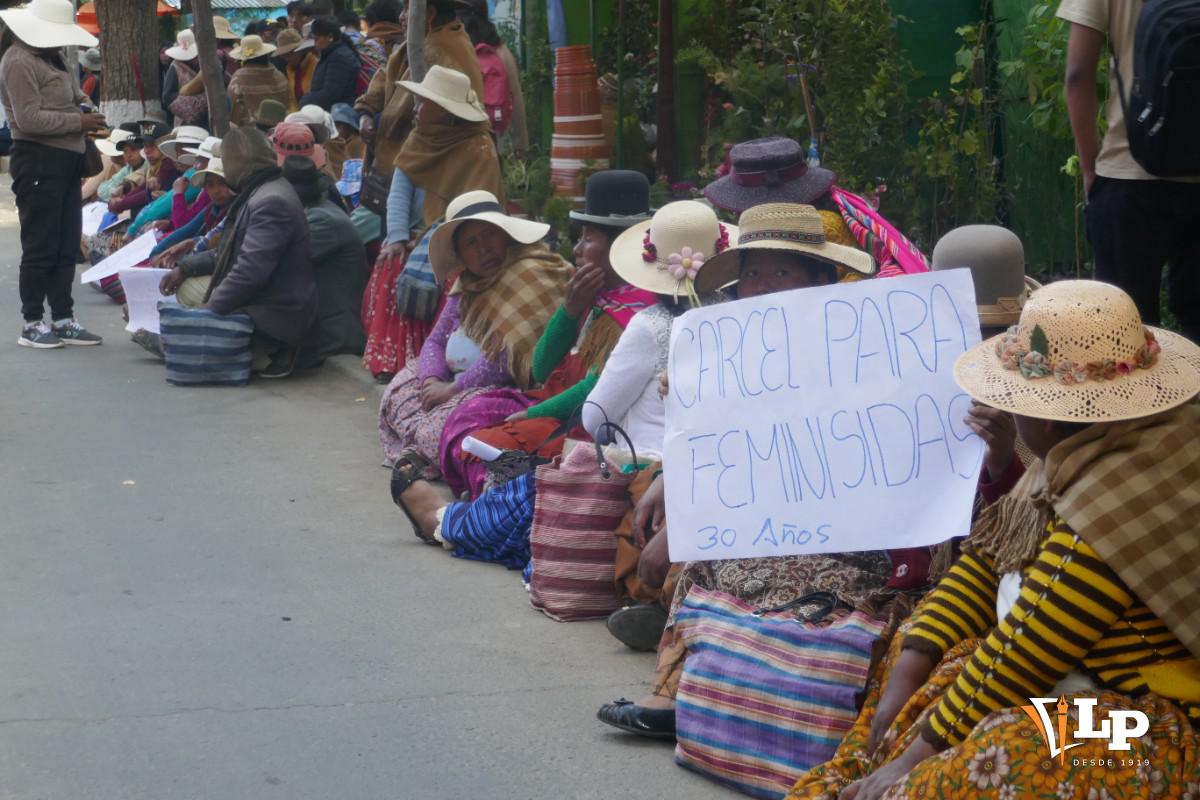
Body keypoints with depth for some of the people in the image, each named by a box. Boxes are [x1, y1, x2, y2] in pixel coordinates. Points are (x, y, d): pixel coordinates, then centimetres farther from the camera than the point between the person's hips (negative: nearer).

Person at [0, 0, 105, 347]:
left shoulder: (51, 59, 18)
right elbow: (29, 119, -20)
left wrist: (85, 120, 8)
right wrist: (79, 122, -15)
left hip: (65, 160, 9)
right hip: (38, 162, -9)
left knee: (67, 245, 11)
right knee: (41, 245, -4)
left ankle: (63, 319, 18)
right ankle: (32, 324, 2)